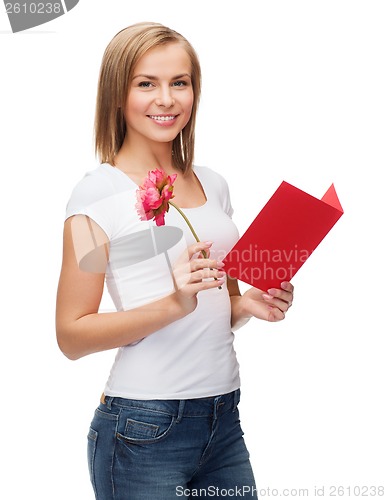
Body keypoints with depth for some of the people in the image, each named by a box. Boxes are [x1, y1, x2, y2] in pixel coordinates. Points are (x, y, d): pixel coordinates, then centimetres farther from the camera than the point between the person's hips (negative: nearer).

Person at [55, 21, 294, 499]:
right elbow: (72, 335, -12)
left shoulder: (212, 185, 10)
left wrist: (251, 303, -1)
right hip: (144, 431, -6)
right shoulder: (101, 190, -7)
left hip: (225, 419, 6)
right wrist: (175, 303, -23)